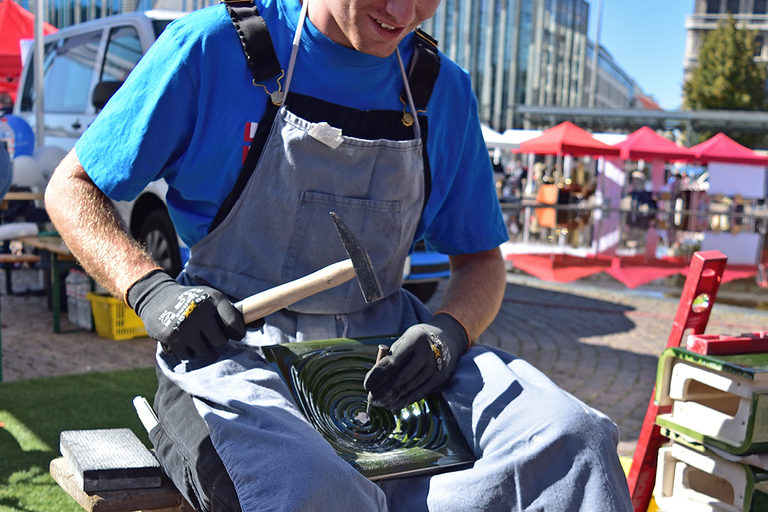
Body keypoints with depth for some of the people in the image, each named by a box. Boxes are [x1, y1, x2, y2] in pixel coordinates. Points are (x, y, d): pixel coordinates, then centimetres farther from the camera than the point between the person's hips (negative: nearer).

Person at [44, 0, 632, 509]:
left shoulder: (445, 90, 8)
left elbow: (480, 260, 15)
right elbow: (71, 188, 4)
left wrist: (449, 330, -9)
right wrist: (150, 288, -14)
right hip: (231, 340, -3)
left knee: (574, 440, -20)